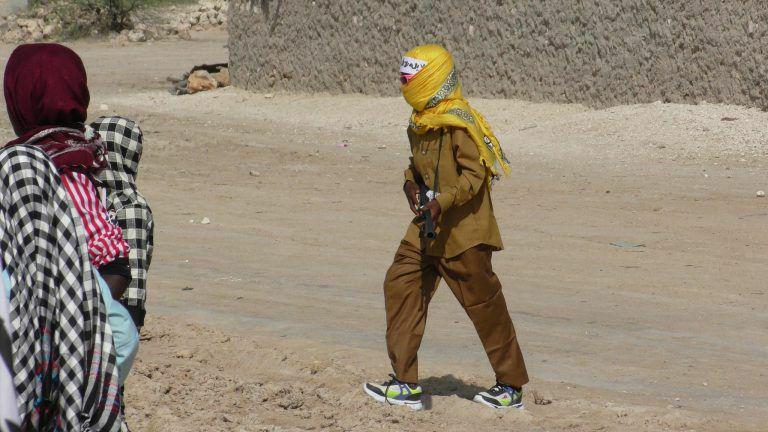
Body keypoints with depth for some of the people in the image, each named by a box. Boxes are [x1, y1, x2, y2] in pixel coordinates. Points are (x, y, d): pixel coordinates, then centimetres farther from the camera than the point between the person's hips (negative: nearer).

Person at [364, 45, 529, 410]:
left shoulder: (460, 122, -17)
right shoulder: (419, 122, 11)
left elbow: (474, 174, -21)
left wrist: (442, 203, -30)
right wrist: (412, 184, 2)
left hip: (463, 231, -9)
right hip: (427, 228, 9)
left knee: (485, 305, 1)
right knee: (400, 285, -1)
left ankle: (512, 387, 15)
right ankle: (406, 384, 2)